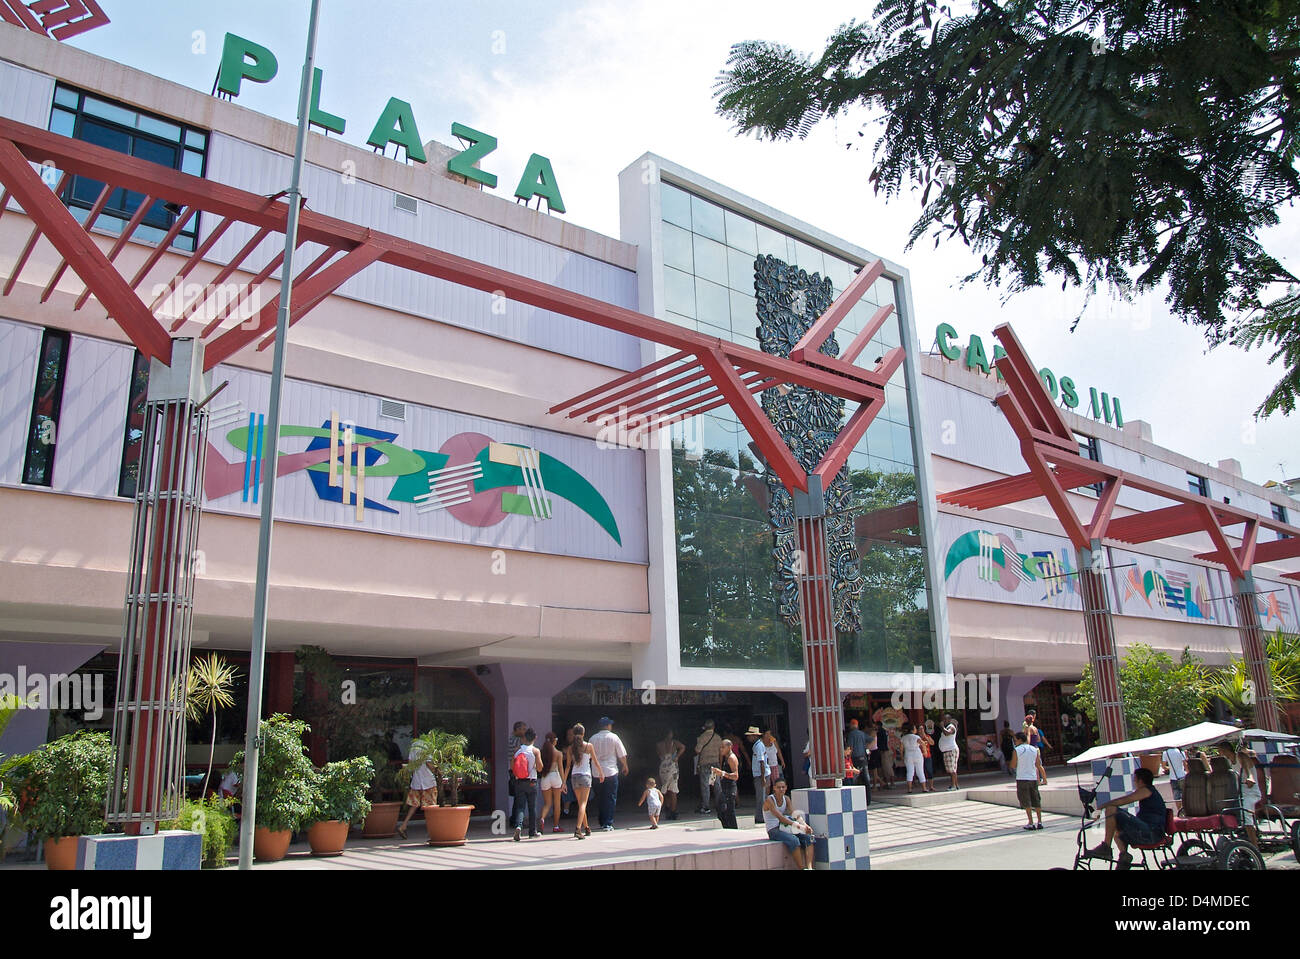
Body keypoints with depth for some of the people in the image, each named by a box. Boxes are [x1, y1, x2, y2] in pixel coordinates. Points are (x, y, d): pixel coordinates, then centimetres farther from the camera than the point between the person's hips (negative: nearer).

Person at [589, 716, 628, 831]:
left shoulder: (593, 738, 3)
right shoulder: (614, 737, -3)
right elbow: (622, 755, 0)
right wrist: (625, 766, 17)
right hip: (611, 771, -3)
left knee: (599, 799, 14)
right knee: (611, 799, 2)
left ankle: (602, 823, 21)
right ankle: (608, 824, -3)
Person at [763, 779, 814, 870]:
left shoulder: (786, 799, 9)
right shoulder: (769, 800, -13)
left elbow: (793, 814, 1)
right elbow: (780, 817, -23)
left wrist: (805, 825, -18)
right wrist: (798, 825, -31)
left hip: (785, 828, 7)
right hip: (774, 830, -7)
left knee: (808, 837, -16)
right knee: (793, 840, -33)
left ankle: (809, 867, -27)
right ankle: (802, 868, -28)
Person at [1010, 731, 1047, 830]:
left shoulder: (1017, 751, -8)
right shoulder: (1034, 750, 5)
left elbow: (1013, 766, -5)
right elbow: (1039, 766, 8)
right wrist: (1044, 779, 16)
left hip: (1022, 778, -4)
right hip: (1033, 778, 4)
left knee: (1026, 802, 0)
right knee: (1036, 801, 12)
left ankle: (1031, 823, -3)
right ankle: (1040, 822, 13)